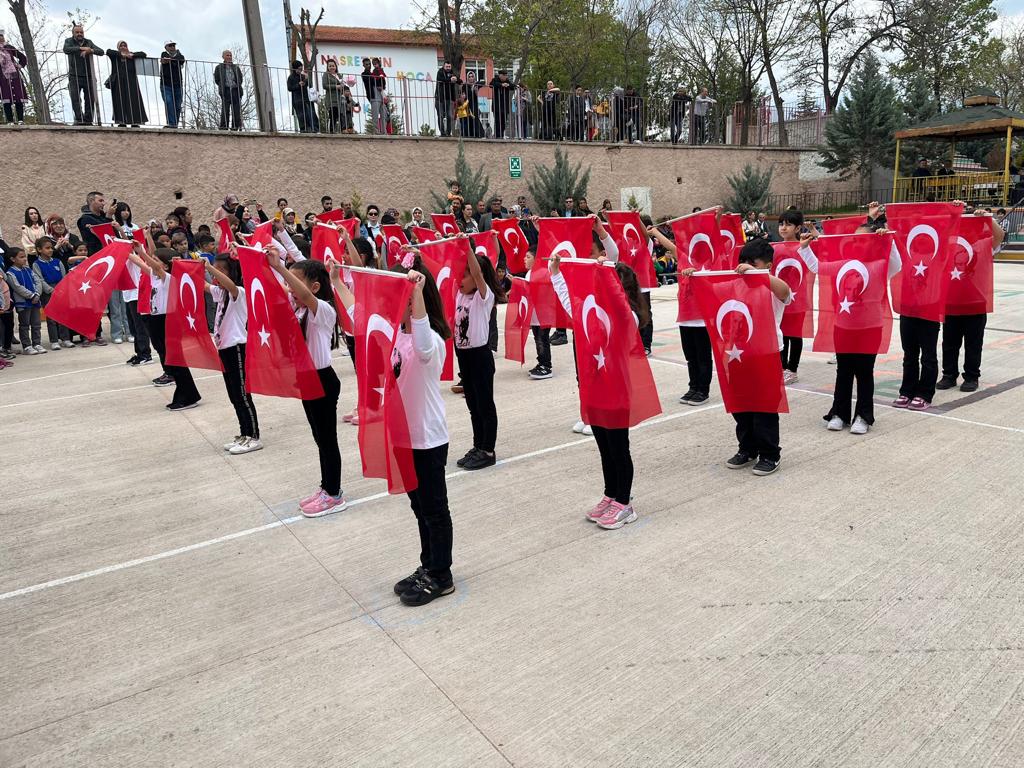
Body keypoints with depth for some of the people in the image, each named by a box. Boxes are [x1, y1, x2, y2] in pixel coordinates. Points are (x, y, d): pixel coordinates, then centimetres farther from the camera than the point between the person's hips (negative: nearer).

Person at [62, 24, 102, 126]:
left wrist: (90, 50, -19)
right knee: (75, 98, -12)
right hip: (74, 76, -2)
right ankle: (79, 119, -15)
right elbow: (66, 49, -13)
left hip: (88, 76, 2)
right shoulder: (69, 41, 7)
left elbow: (101, 51, 0)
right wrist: (81, 48, -19)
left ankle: (88, 120, 5)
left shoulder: (88, 42, 13)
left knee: (90, 99, -1)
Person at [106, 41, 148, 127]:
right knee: (120, 102, -6)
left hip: (130, 82, 0)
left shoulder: (131, 54, 17)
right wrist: (120, 54, -10)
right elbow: (108, 51, -5)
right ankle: (122, 122, -6)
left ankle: (135, 122, -8)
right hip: (118, 82, 0)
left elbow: (143, 54, 6)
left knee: (133, 101, -7)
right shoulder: (115, 55, 14)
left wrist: (132, 55, -7)